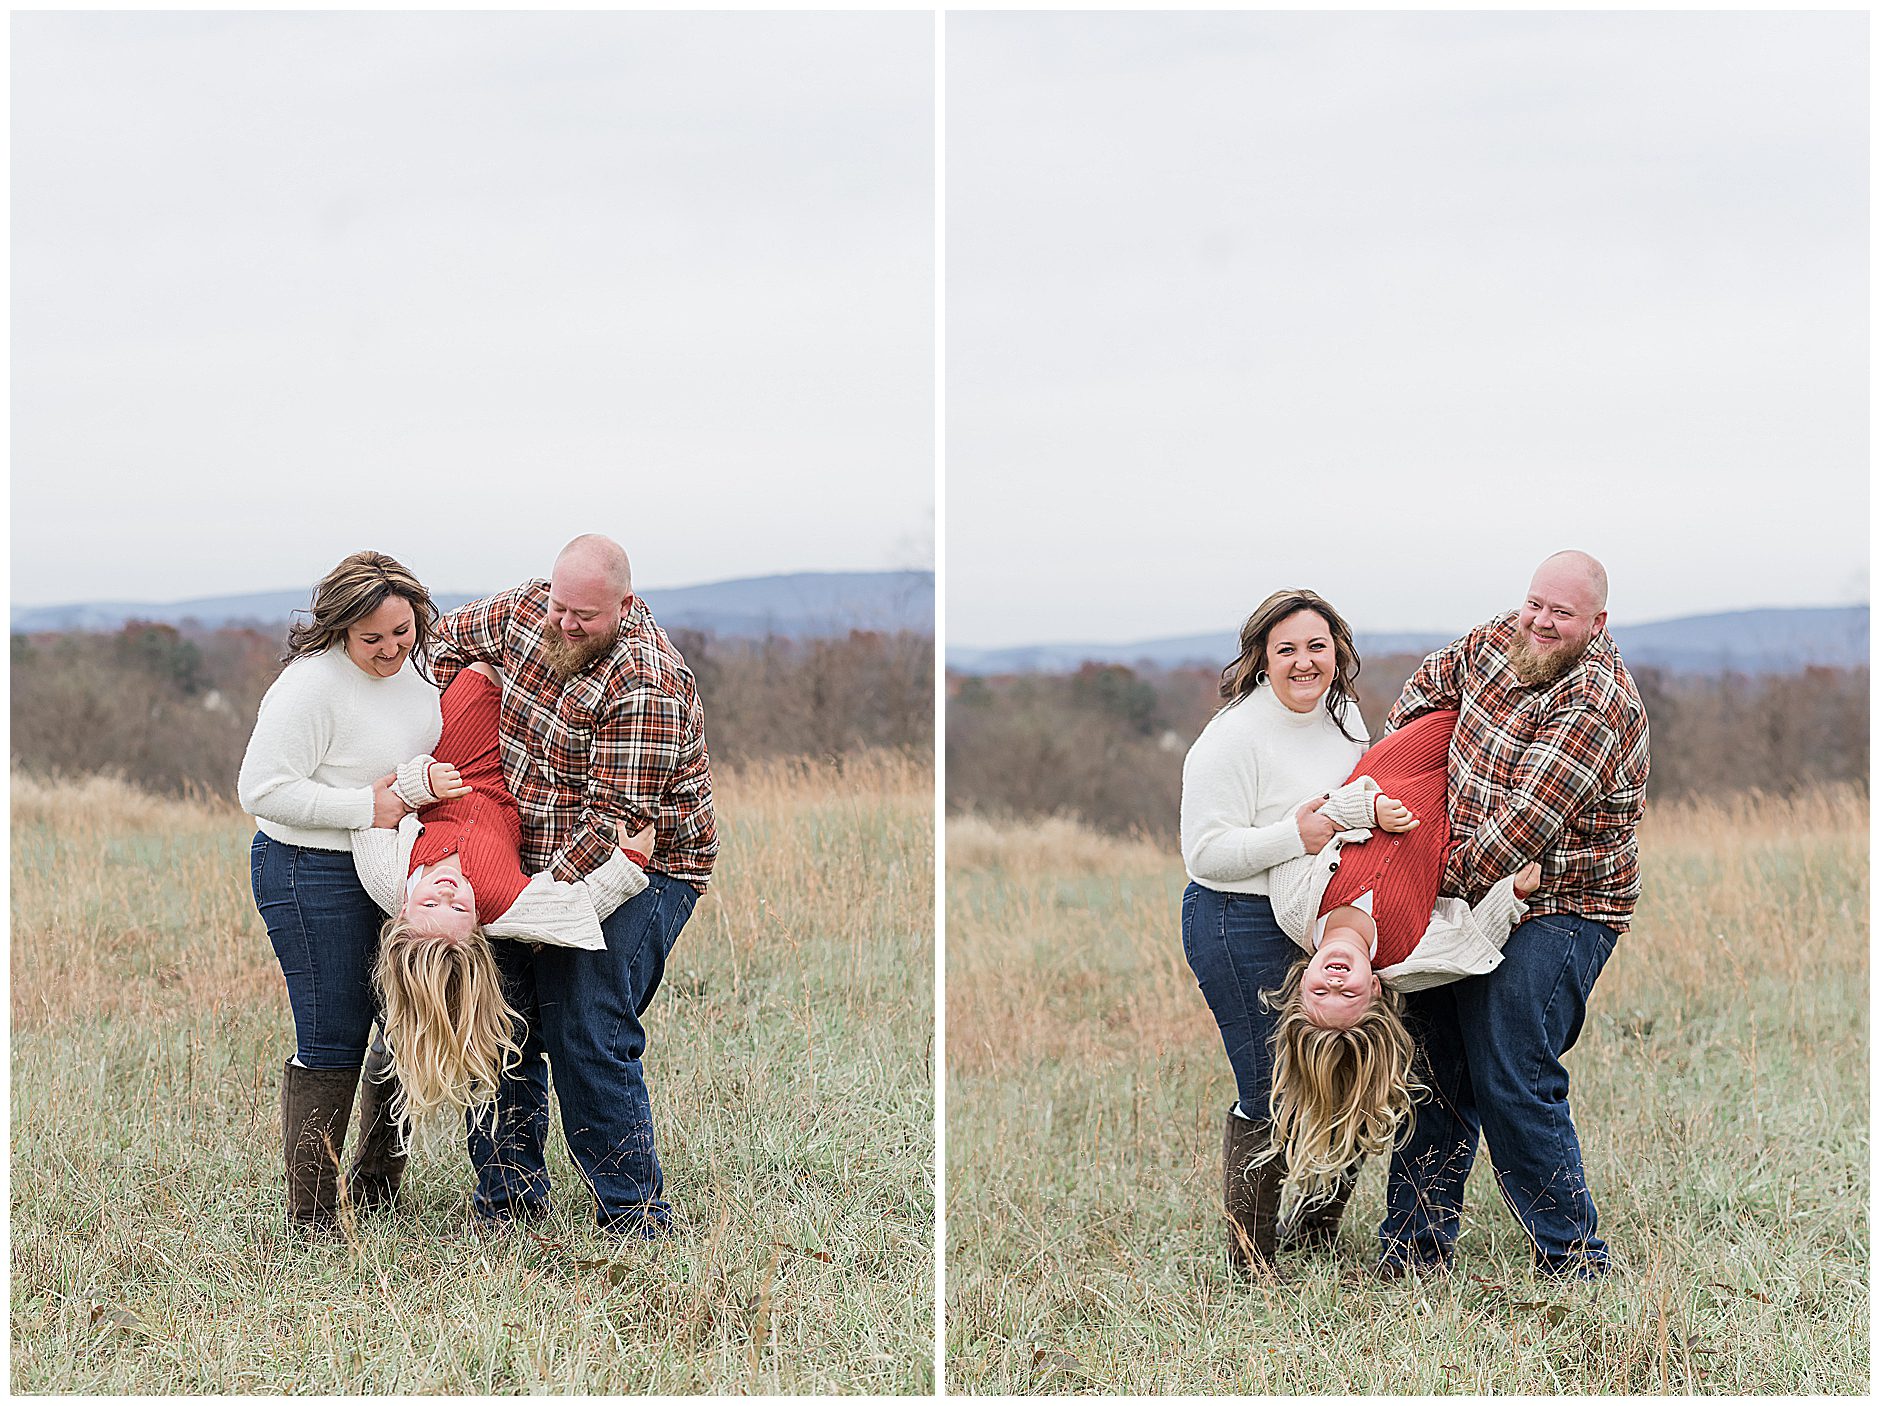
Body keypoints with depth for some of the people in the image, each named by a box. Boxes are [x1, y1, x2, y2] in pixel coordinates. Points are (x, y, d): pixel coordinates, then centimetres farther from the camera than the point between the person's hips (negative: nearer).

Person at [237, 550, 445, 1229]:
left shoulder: (412, 670, 5)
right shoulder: (312, 684, -20)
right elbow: (263, 790, -22)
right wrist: (367, 807, -23)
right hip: (314, 875, -8)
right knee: (333, 1041, -6)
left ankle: (375, 1190, 27)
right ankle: (311, 1214, 3)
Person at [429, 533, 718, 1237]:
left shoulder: (644, 685, -24)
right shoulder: (529, 610, -1)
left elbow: (618, 819, -25)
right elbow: (450, 639, 19)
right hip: (536, 864, 7)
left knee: (587, 1036, -14)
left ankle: (635, 1217, -5)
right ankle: (511, 1192, 17)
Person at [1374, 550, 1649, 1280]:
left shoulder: (1598, 705, -20)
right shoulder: (1496, 642, 4)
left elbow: (1526, 824, -24)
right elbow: (1432, 684, 25)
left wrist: (1445, 885, -18)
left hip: (1554, 914, -8)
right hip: (1469, 902, 8)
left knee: (1513, 1083, -11)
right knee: (1433, 1069, 9)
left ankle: (1572, 1257, 0)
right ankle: (1415, 1245, 18)